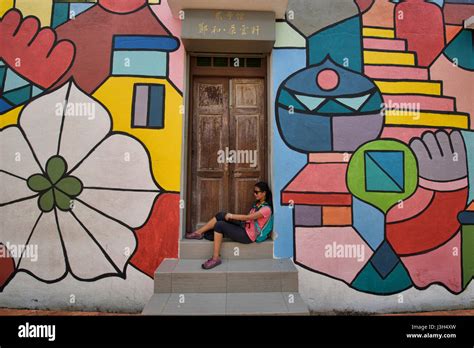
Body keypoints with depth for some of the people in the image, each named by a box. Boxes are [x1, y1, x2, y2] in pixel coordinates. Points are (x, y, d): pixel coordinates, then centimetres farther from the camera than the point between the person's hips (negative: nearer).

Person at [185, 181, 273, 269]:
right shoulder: (258, 204, 13)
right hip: (244, 227, 9)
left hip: (248, 235, -9)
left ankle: (216, 258, -18)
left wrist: (231, 216, -14)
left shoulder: (266, 209, -16)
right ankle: (198, 233, 3)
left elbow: (247, 217, -21)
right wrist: (231, 216, -1)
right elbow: (248, 218, 10)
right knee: (221, 215, -5)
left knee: (219, 225, -22)